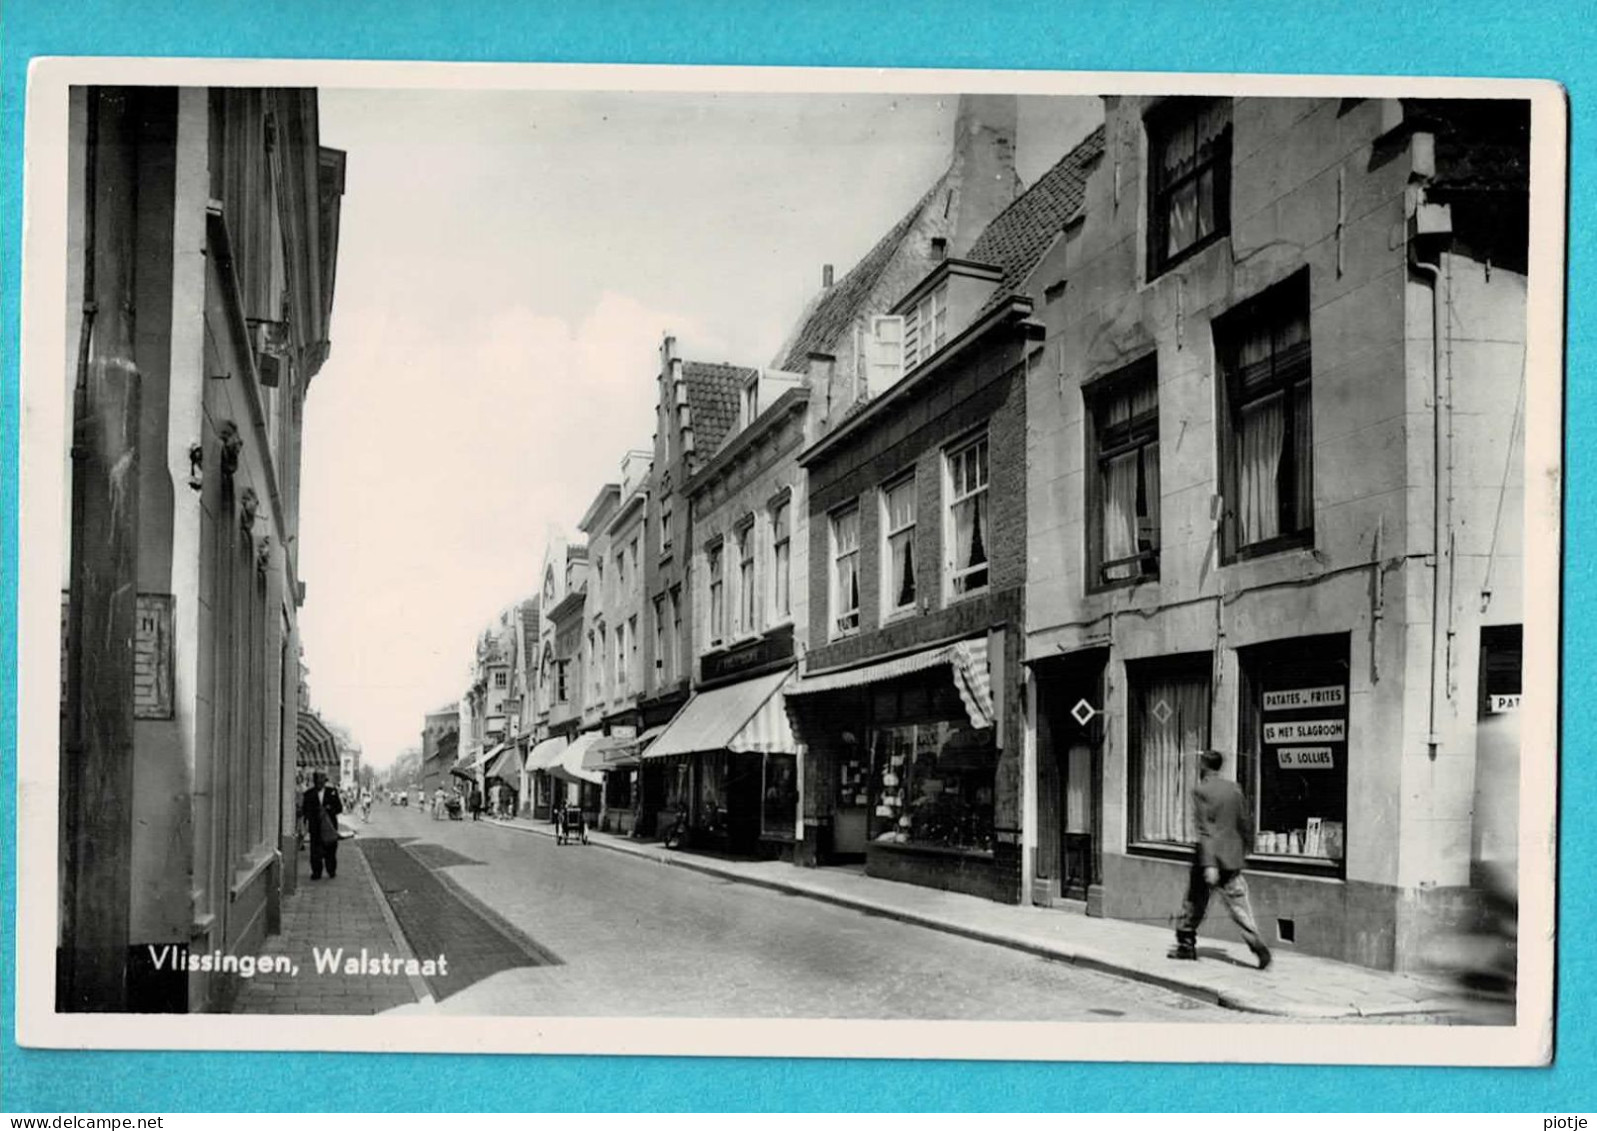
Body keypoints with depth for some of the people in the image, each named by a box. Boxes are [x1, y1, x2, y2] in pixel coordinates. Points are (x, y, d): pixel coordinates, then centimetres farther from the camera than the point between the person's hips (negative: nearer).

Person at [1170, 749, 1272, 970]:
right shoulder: (1234, 788, 6)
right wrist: (1243, 851, 26)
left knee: (1194, 904, 12)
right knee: (1238, 905, 2)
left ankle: (1186, 944, 21)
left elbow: (1204, 829, -18)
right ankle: (1257, 945, -13)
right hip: (1232, 858, 4)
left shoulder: (1201, 791, -11)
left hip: (1209, 856, -4)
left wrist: (1208, 864, -22)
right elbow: (1244, 823, 13)